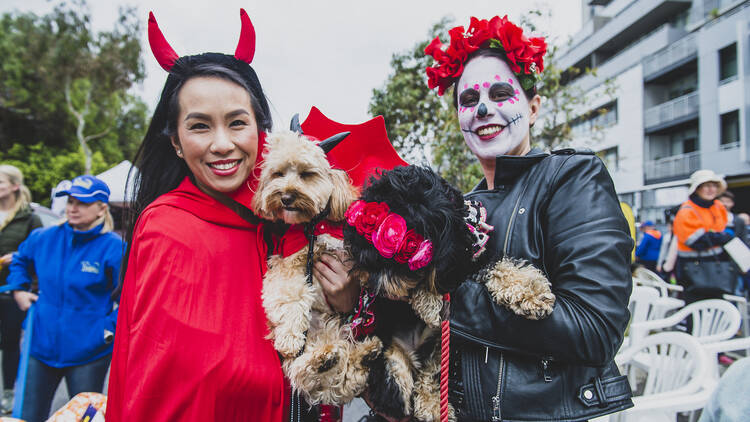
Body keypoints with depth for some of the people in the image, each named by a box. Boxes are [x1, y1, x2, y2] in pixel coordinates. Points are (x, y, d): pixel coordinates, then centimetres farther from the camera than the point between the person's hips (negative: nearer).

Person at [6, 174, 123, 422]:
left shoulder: (114, 248, -16)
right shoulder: (44, 238, 2)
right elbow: (20, 260, 24)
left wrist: (111, 328, -17)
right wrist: (19, 290, 12)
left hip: (88, 353, -4)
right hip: (41, 346, 5)